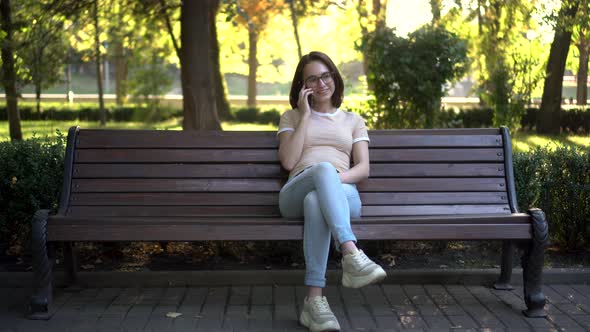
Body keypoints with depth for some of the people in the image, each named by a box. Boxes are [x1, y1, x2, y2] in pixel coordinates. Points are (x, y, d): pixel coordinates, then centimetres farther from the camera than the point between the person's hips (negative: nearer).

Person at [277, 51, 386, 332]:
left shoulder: (353, 121, 25)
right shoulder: (291, 117, 24)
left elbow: (363, 169, 10)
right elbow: (288, 161, 4)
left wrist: (336, 179, -12)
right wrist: (306, 114, 5)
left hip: (343, 196, 1)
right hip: (296, 195, -1)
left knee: (315, 201, -40)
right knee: (323, 168, -39)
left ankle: (314, 301, -47)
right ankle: (352, 255, -56)